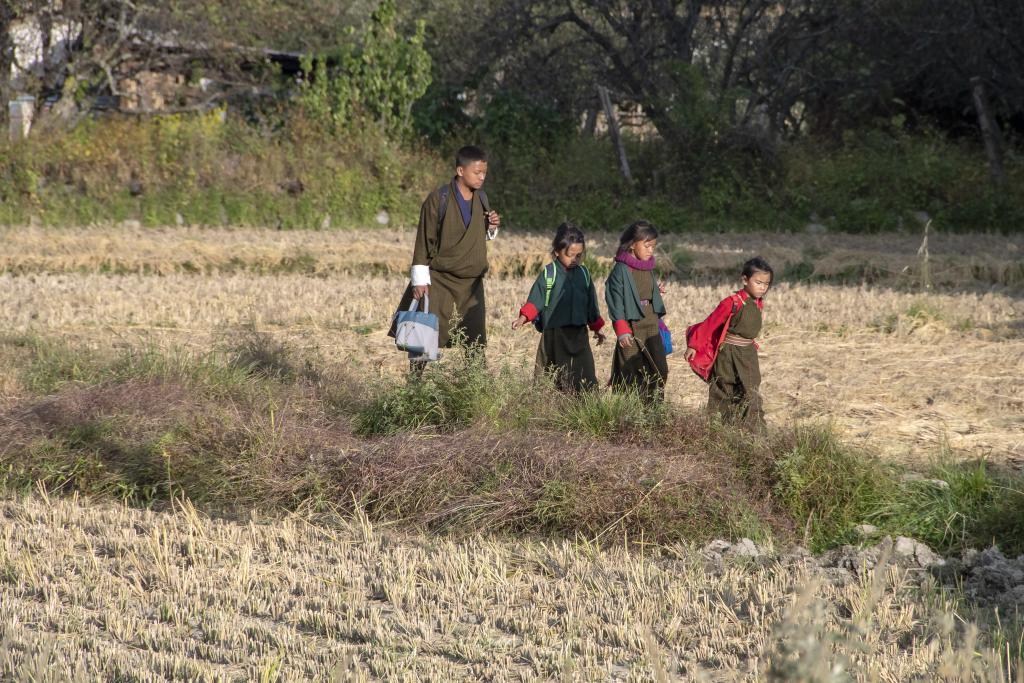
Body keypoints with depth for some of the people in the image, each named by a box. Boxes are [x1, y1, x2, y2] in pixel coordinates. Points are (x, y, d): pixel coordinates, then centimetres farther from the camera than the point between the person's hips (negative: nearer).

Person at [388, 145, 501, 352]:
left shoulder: (481, 199, 6)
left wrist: (491, 228, -2)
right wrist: (420, 280, -12)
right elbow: (424, 241, -10)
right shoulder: (438, 200, -12)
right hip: (439, 281, -5)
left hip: (471, 282, 5)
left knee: (476, 342, 7)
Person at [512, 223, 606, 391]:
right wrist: (523, 317, -23)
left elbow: (591, 303, 17)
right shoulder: (548, 273, -4)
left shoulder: (583, 273, 9)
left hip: (579, 332, 3)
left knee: (586, 377, -1)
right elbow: (535, 300, -7)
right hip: (554, 334, -3)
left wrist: (597, 328, 23)